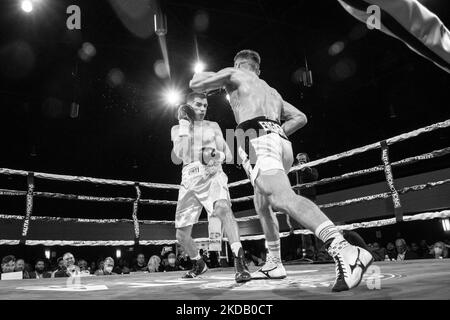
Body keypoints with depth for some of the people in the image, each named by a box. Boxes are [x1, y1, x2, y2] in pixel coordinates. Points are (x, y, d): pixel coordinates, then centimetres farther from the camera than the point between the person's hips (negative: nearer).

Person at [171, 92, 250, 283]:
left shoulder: (213, 126, 14)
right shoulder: (177, 129, 13)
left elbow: (228, 155, 10)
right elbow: (180, 155, -6)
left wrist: (215, 155, -14)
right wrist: (184, 123, -4)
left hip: (212, 175, -2)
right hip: (189, 179, 2)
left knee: (223, 208, -36)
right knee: (182, 235, 3)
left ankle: (240, 264, -40)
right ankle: (199, 265, 32)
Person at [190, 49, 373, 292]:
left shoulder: (235, 74, 20)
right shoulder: (271, 90, 36)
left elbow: (196, 85, 18)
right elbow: (300, 118, 32)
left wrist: (207, 75, 40)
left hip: (257, 139, -8)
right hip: (280, 142, 8)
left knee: (283, 198, -27)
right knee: (262, 204, 23)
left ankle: (345, 251, -45)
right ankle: (273, 264, 25)